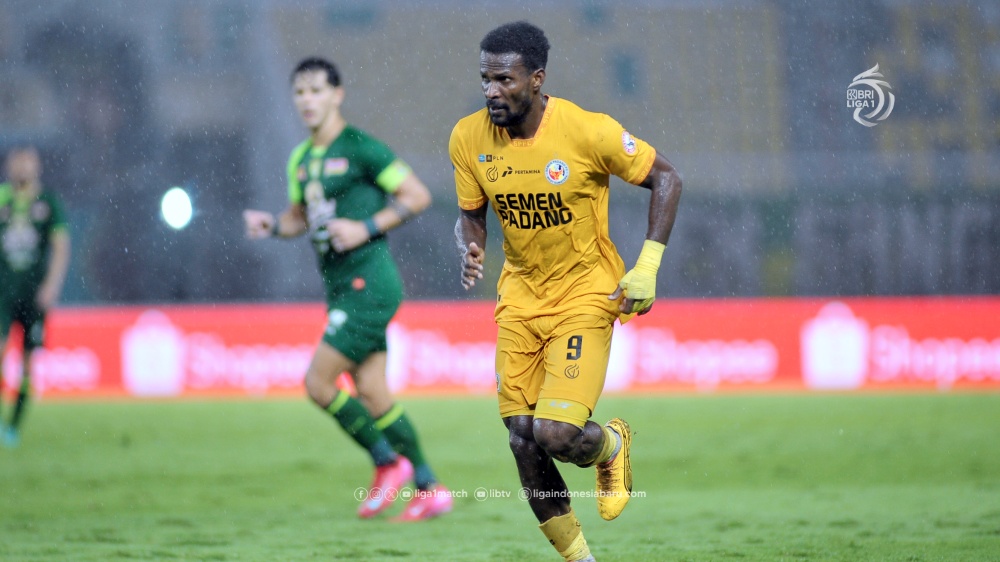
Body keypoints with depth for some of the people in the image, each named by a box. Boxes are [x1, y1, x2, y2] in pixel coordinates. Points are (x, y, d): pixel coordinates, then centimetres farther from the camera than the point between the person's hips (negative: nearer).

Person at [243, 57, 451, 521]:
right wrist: (271, 226, 3)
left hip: (368, 283, -8)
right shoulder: (301, 159, 13)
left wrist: (366, 229, -17)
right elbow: (299, 216, 25)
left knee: (318, 383, -11)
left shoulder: (359, 148, -10)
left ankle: (388, 462, 5)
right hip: (341, 287, 8)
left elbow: (417, 195, -10)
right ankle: (429, 490, 14)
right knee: (370, 392, 7)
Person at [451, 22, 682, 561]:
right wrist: (469, 253, -14)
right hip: (520, 293, 5)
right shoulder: (468, 138, -6)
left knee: (554, 434, -18)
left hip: (586, 291, -5)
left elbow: (665, 178, -7)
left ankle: (611, 445, 20)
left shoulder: (587, 131, -19)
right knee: (522, 441, 0)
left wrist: (647, 268, -14)